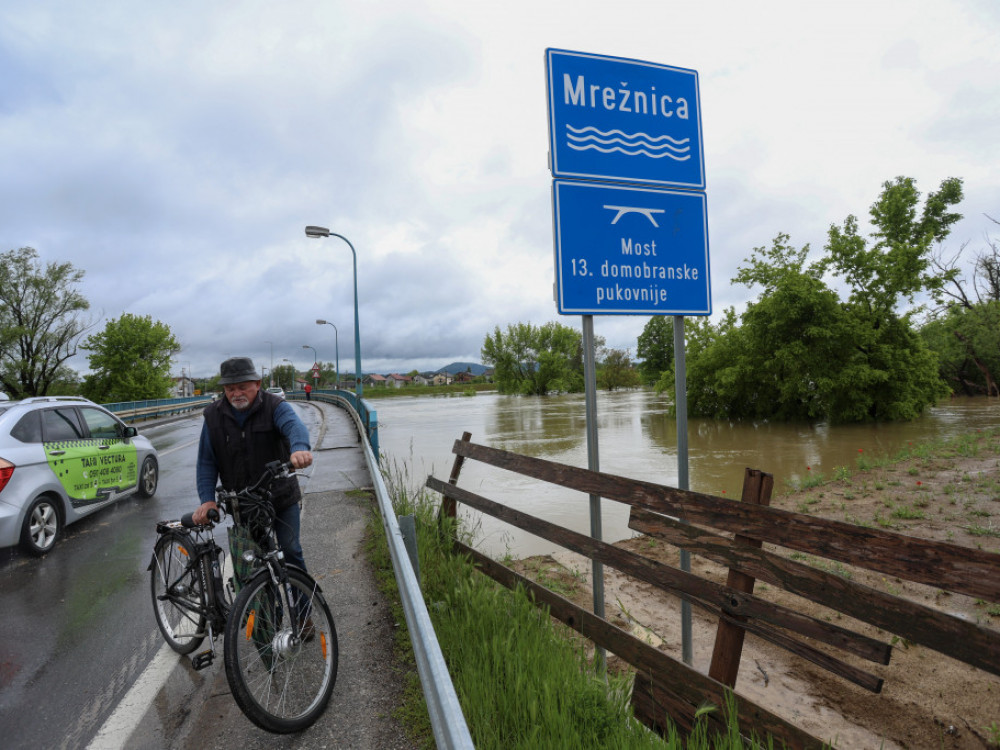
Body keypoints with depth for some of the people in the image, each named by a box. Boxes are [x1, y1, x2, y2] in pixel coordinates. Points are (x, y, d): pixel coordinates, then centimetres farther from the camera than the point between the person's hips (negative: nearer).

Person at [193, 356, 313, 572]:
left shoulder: (275, 407, -10)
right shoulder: (213, 415, 1)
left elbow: (294, 426, -33)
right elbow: (206, 462, 1)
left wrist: (300, 448, -56)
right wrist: (207, 500, -12)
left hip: (281, 498, -2)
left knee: (290, 550, 2)